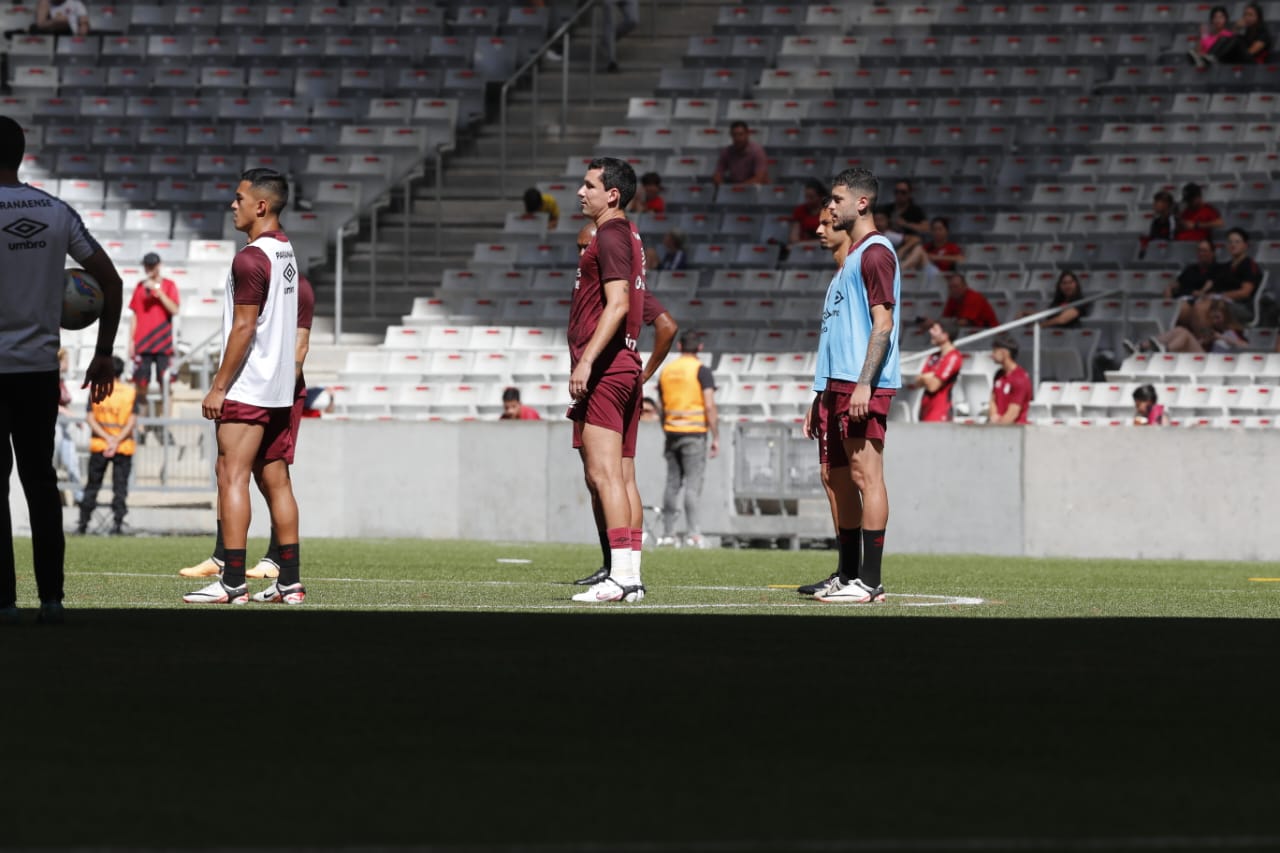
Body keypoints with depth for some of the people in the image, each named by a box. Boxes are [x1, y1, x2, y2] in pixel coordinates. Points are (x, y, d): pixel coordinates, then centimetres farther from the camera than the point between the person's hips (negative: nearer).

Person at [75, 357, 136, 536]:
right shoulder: (131, 392, 0)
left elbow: (91, 419, -5)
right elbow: (132, 421, -8)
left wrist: (108, 439, -11)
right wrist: (116, 441, -13)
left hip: (99, 445, 1)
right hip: (124, 447, -1)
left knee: (92, 486, 9)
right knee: (120, 487, 2)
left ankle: (83, 523, 9)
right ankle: (118, 523, -6)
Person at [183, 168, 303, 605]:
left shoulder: (251, 258, -15)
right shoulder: (286, 251, 14)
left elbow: (244, 328, -18)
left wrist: (219, 387, -15)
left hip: (247, 389, -9)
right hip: (281, 388, 9)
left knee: (232, 476, -9)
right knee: (275, 480, 11)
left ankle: (232, 583, -14)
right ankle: (289, 581, 10)